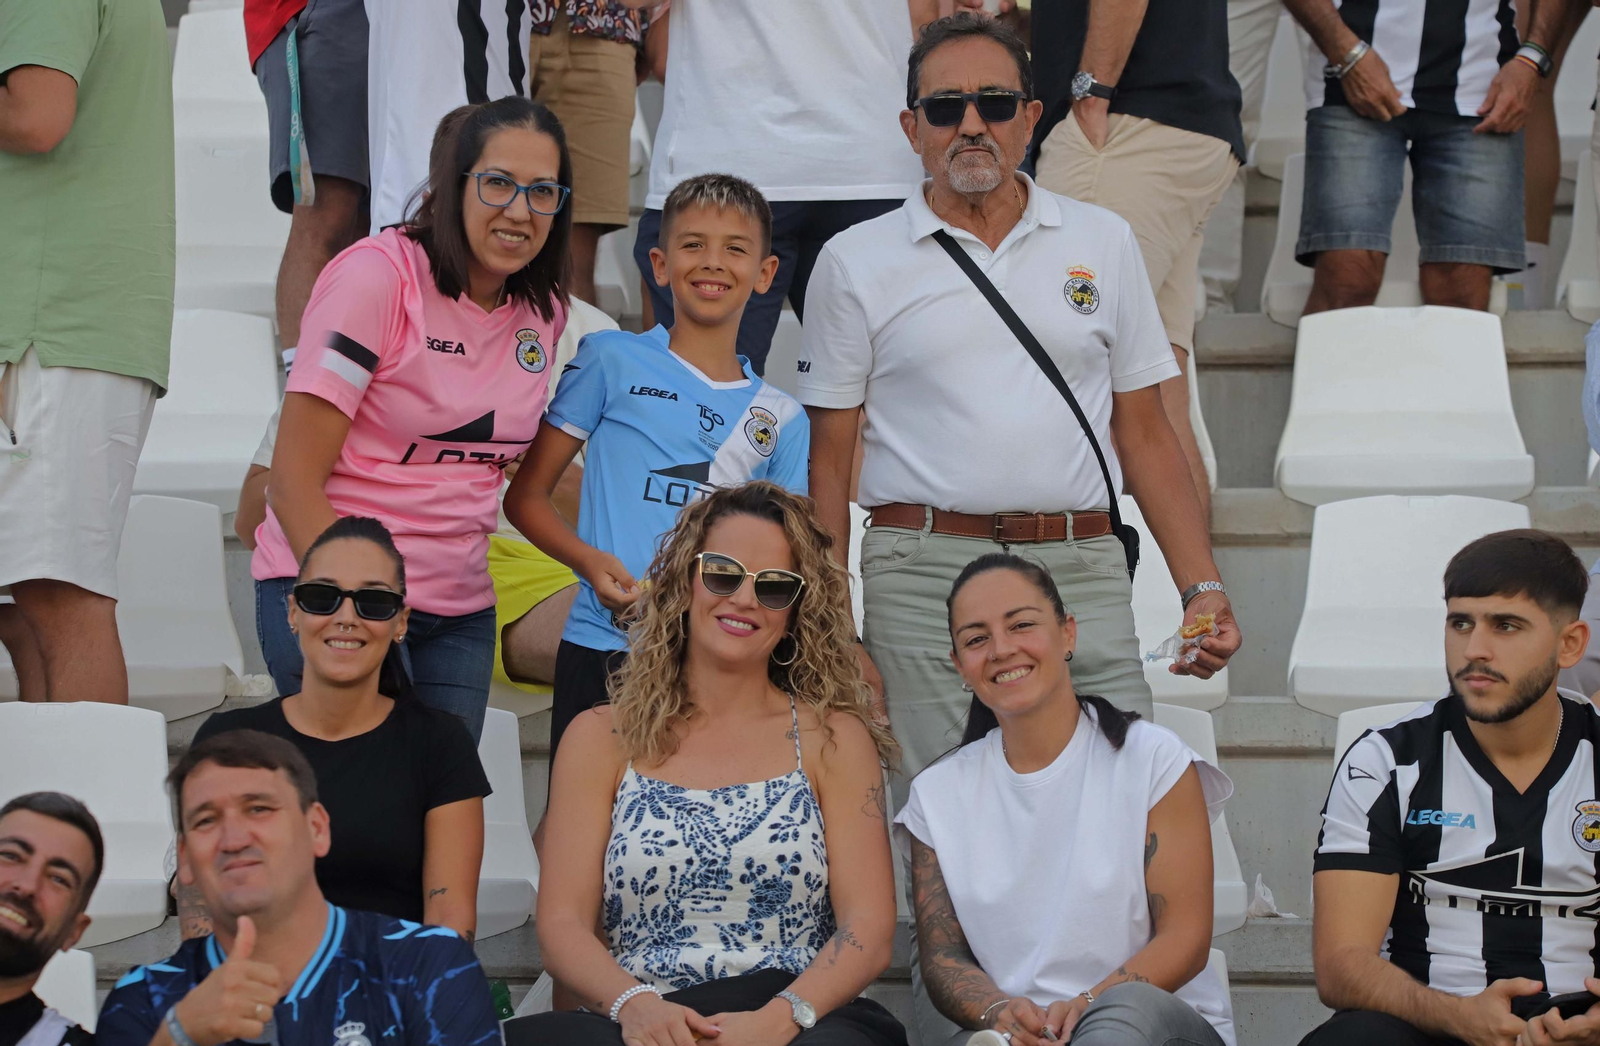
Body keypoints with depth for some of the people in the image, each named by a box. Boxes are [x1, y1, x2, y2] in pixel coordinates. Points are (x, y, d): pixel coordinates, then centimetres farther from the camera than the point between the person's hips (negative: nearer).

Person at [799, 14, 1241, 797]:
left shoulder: (1104, 243, 13)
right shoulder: (856, 262, 8)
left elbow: (1144, 432, 14)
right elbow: (829, 458, 8)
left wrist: (1202, 588, 5)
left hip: (1082, 573, 2)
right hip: (924, 577, -1)